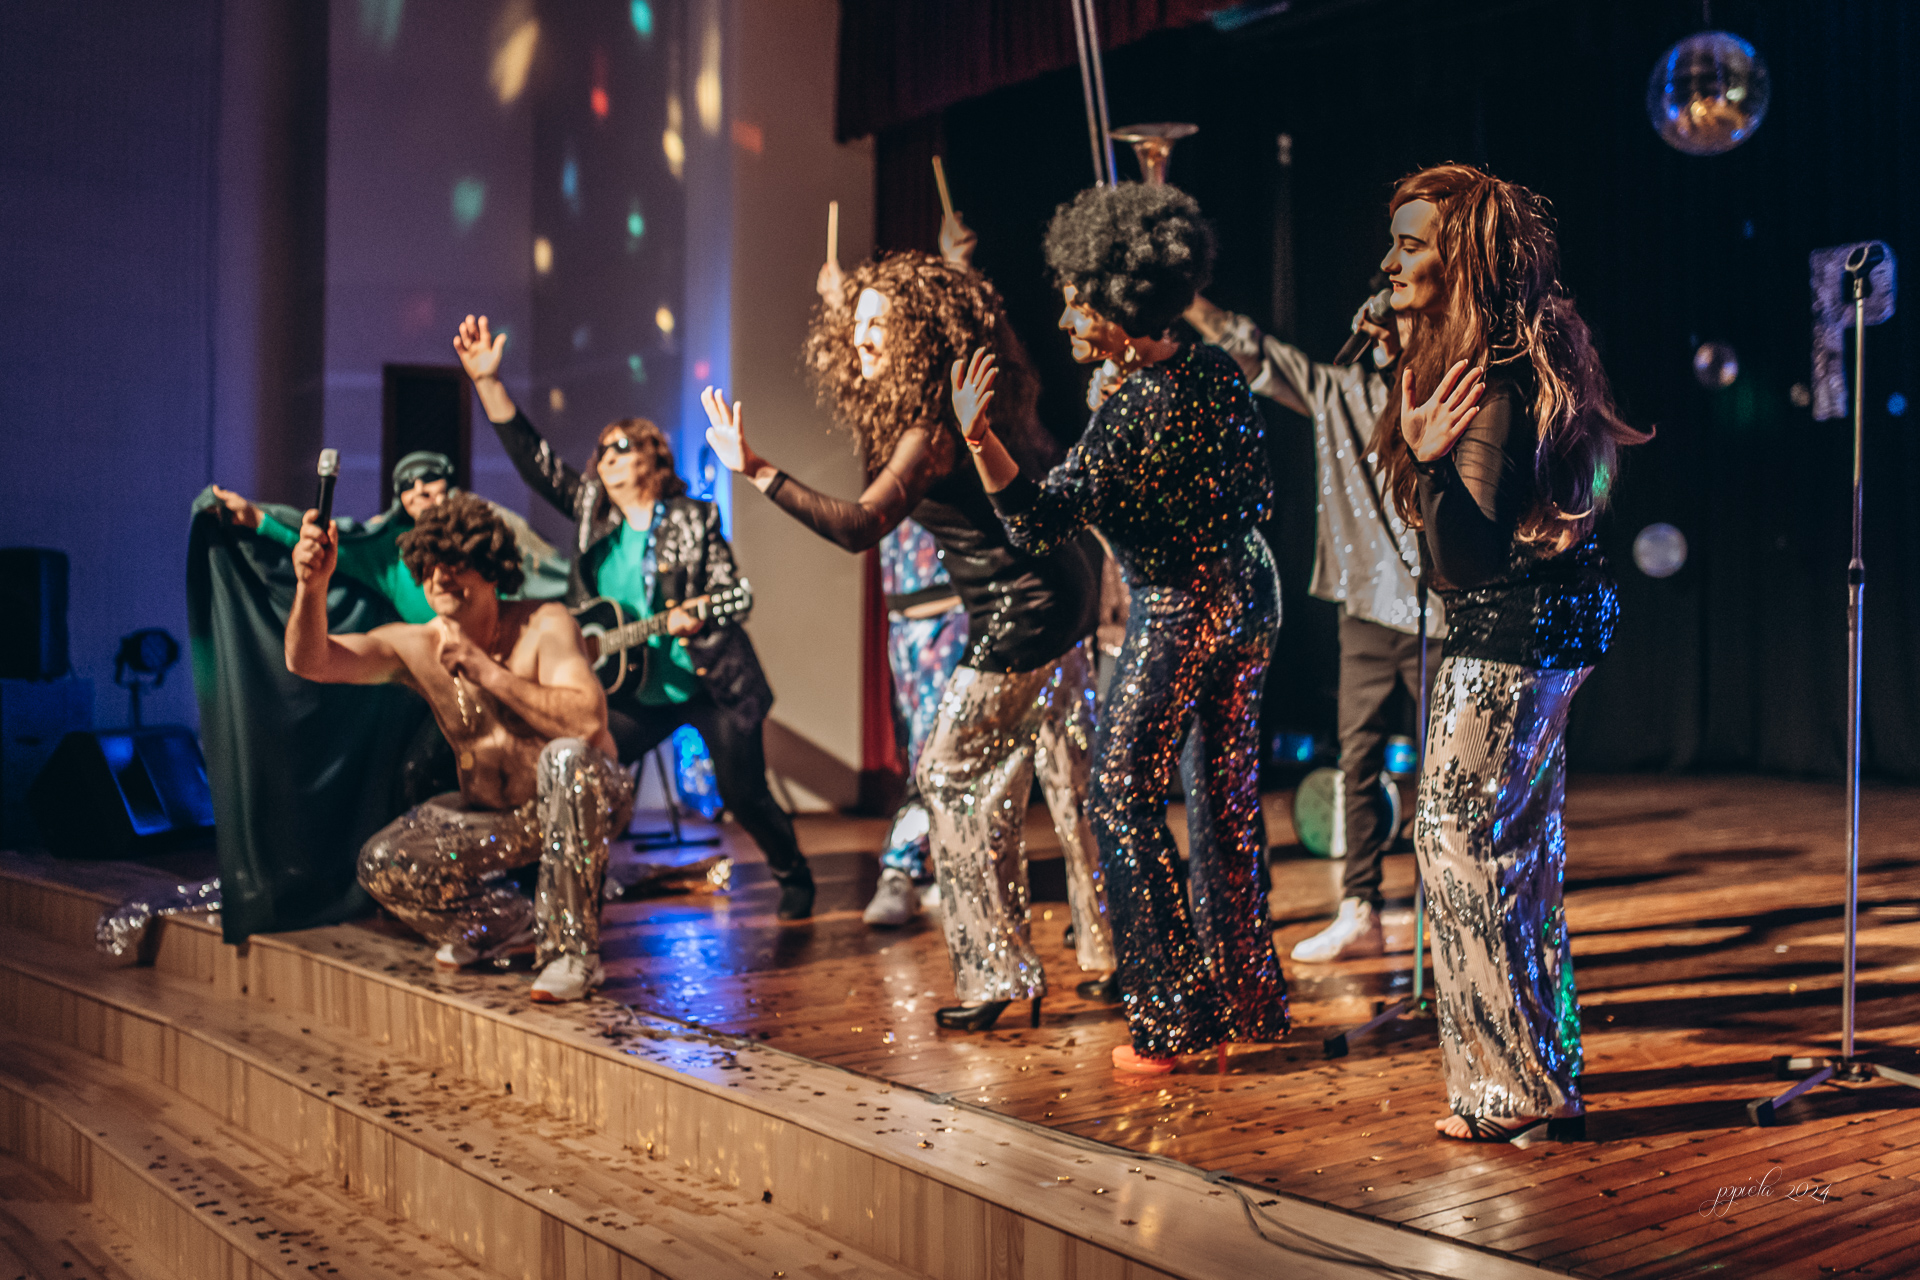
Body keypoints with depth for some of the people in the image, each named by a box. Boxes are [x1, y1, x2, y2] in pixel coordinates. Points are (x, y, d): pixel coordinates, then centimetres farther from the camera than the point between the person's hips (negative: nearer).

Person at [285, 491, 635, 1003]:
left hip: (586, 799, -5)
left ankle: (572, 949, -26)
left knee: (566, 757, -38)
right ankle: (510, 920, 13)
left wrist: (487, 672, -34)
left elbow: (589, 721, -35)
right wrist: (312, 585, -38)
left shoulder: (544, 625, -20)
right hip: (494, 815, 5)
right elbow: (308, 662, -19)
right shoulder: (415, 646, -8)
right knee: (382, 864, -10)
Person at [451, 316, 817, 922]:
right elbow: (532, 457, -1)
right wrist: (487, 381, -11)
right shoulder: (591, 509, 5)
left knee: (743, 792, -3)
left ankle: (795, 877, 22)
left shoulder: (694, 519, -5)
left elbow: (731, 592, -7)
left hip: (711, 683, -4)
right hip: (632, 691, 4)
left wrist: (696, 618, -31)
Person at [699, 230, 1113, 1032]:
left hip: (1022, 615, -10)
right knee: (1068, 780, 17)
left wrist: (758, 472, -30)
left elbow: (860, 526, -28)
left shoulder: (932, 428, -20)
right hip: (1059, 596, 10)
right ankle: (1111, 950, 28)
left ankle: (998, 973, 5)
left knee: (953, 776, -1)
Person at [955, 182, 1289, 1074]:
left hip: (1179, 614, -8)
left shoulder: (1131, 413, -23)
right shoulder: (1214, 369, 1)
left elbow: (1039, 523, -24)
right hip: (1247, 593, 8)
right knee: (1225, 796, 15)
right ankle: (1246, 1002, 25)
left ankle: (1175, 1022, 5)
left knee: (1121, 799, 2)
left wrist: (977, 439, -35)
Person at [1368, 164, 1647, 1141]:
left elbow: (1464, 561, -24)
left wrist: (1428, 462, -34)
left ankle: (1511, 1086, 7)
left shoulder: (1490, 390, -22)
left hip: (1512, 639, -11)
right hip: (1541, 628, 11)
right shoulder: (1512, 364, 10)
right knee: (1522, 841, 17)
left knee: (1459, 836, -4)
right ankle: (1542, 1064, 30)